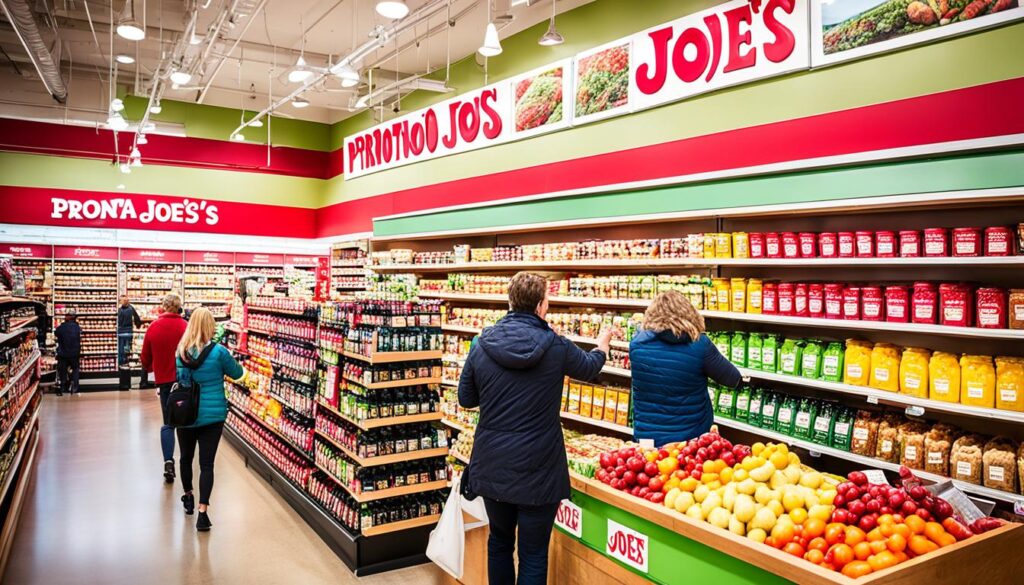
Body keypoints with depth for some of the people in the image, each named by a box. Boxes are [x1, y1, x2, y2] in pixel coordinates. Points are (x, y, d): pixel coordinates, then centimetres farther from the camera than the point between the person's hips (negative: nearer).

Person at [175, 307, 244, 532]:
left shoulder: (182, 351, -2)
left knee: (186, 457, 22)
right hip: (212, 415, -3)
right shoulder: (218, 351, -13)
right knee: (206, 463, -1)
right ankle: (202, 512, -8)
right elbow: (237, 373, 2)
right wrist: (229, 359, 19)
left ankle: (188, 497, 41)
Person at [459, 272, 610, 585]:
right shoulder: (556, 347, -11)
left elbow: (466, 398, 5)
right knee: (533, 554, 10)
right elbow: (590, 367, 11)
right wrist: (603, 344, 32)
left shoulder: (482, 345, -6)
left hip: (492, 465, 3)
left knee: (500, 540, 23)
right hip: (537, 469, -3)